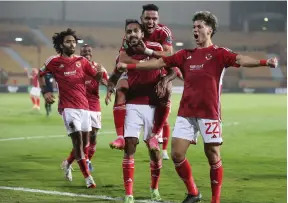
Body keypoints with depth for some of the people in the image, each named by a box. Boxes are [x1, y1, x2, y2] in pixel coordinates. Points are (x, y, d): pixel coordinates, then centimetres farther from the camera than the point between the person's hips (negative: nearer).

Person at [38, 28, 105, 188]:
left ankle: (68, 164, 38)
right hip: (68, 107, -5)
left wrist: (99, 72, -11)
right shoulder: (54, 61, 1)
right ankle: (87, 177, -11)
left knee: (83, 141, 11)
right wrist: (45, 91, 4)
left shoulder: (82, 61, 10)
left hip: (84, 105, 5)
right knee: (78, 139, -14)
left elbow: (97, 78, 11)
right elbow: (40, 74, 16)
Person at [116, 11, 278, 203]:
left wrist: (264, 62, -37)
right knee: (177, 154, 0)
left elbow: (240, 59, -18)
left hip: (209, 113, -5)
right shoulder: (186, 55, 14)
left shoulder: (218, 53, -1)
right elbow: (160, 62, 18)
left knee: (213, 156, -2)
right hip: (186, 113, 5)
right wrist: (129, 66, 17)